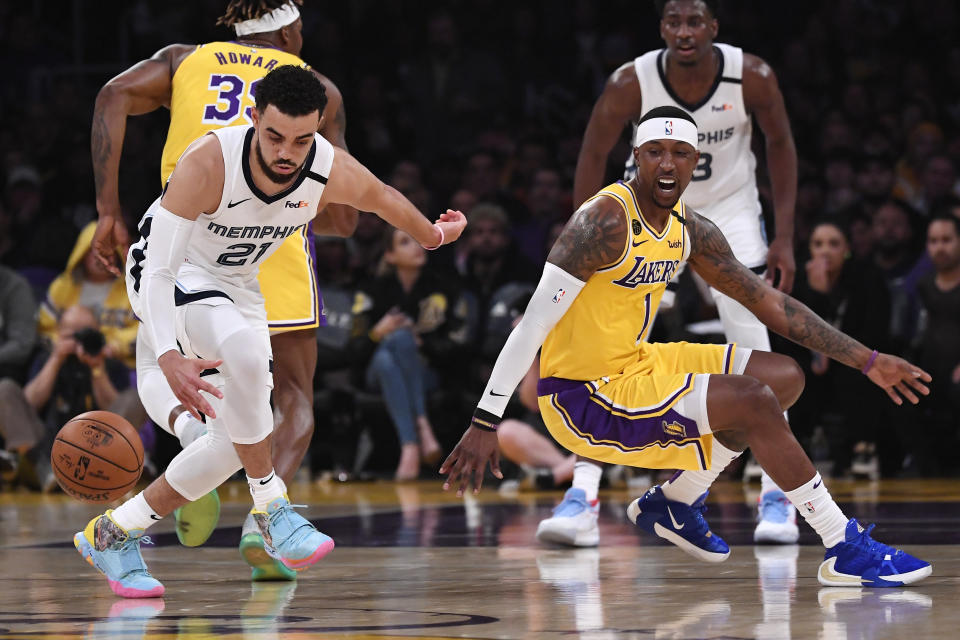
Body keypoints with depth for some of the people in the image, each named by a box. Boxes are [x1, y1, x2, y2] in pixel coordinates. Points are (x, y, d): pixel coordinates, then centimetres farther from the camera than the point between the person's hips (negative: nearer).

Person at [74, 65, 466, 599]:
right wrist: (168, 357, -52)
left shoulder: (332, 171, -21)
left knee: (237, 442, -2)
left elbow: (384, 198, 4)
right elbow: (159, 271, -37)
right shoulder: (208, 164, -35)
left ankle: (112, 534, 13)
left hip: (237, 286, 6)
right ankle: (272, 510, -24)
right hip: (171, 277, -6)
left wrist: (433, 235, 24)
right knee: (244, 348, -36)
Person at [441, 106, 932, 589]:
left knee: (785, 378, 11)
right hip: (584, 400, -9)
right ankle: (847, 552, -12)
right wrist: (485, 423, -29)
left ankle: (675, 502, 16)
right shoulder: (607, 220, -21)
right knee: (754, 403, -21)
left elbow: (769, 303, 12)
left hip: (636, 365, 9)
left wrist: (867, 361, 10)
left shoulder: (689, 229, 5)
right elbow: (535, 322, -24)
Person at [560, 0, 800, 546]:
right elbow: (593, 157, -11)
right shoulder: (631, 83, -25)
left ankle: (776, 496, -1)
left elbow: (781, 143, -6)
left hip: (729, 209, 0)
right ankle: (582, 496, -8)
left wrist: (785, 238, -9)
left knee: (754, 348, -9)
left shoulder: (752, 77, -23)